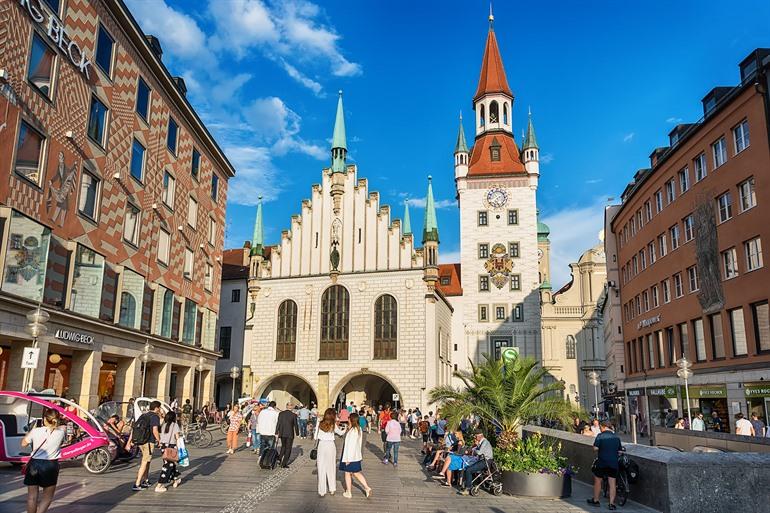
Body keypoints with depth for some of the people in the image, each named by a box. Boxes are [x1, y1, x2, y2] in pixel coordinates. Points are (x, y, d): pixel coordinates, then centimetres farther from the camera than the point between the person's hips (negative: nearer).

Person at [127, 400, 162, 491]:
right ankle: (137, 484, -4)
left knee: (147, 460, 21)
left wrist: (129, 442, 15)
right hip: (149, 442, -8)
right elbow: (155, 431, -20)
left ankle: (145, 480, 29)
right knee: (144, 463, -2)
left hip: (139, 442, 8)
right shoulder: (155, 416, -9)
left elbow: (133, 429, 13)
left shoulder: (143, 415, 15)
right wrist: (159, 441, -6)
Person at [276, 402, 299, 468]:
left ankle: (280, 457, 7)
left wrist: (276, 432, 3)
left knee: (283, 446, 24)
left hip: (282, 433, 3)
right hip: (290, 434, -3)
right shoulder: (293, 415, -8)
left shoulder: (281, 413, -1)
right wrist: (297, 433, 9)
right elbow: (295, 425, -3)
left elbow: (278, 423, -1)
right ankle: (284, 463, 4)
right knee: (288, 448, 6)